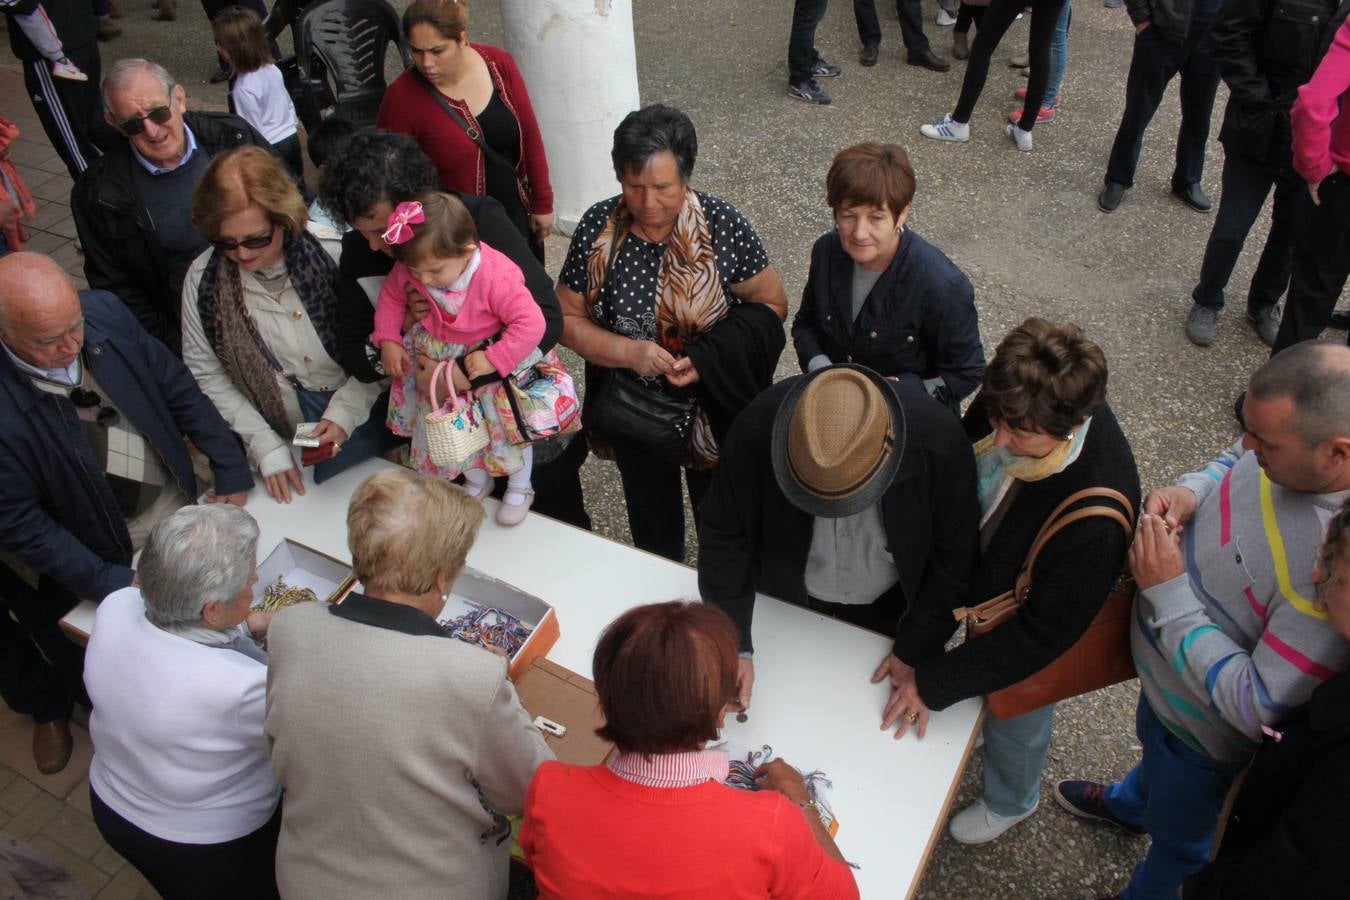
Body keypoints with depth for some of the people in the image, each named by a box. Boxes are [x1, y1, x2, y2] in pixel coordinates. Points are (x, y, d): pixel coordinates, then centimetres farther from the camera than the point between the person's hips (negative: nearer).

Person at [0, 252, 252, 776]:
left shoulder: (104, 312, -20)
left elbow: (177, 389, -5)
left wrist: (231, 470, -6)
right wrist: (110, 584, -22)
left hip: (179, 507, 5)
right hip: (103, 556, -4)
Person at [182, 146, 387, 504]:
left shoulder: (331, 252, -13)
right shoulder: (203, 278, -5)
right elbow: (206, 374, 2)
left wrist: (345, 413, -13)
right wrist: (266, 445, -5)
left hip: (362, 419, -1)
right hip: (286, 441, 2)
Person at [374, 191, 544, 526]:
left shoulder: (496, 276, -36)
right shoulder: (410, 269, -19)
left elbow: (531, 323, -35)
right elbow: (391, 297, 2)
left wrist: (494, 360, -36)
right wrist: (387, 339, -8)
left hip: (490, 357, -4)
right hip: (437, 362, 5)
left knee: (507, 424, 10)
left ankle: (519, 488, 37)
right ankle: (476, 482, 44)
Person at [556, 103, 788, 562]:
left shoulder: (722, 225, -20)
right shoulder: (597, 228, -15)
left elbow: (772, 304, -12)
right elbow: (568, 318, -7)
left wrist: (708, 359, -25)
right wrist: (628, 352, -25)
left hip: (712, 411, -2)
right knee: (650, 519, 27)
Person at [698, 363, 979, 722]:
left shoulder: (940, 442, -35)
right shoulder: (756, 428, -35)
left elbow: (955, 559, -20)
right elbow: (724, 536, -22)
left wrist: (914, 655, -18)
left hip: (887, 603, 0)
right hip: (790, 596, 0)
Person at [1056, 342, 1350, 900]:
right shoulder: (1296, 442, -21)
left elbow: (1259, 710, -36)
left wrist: (1168, 592, -34)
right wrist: (1191, 491, -18)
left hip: (1210, 732, -7)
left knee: (1179, 833, 27)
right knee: (1154, 747, 40)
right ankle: (1128, 804, 73)